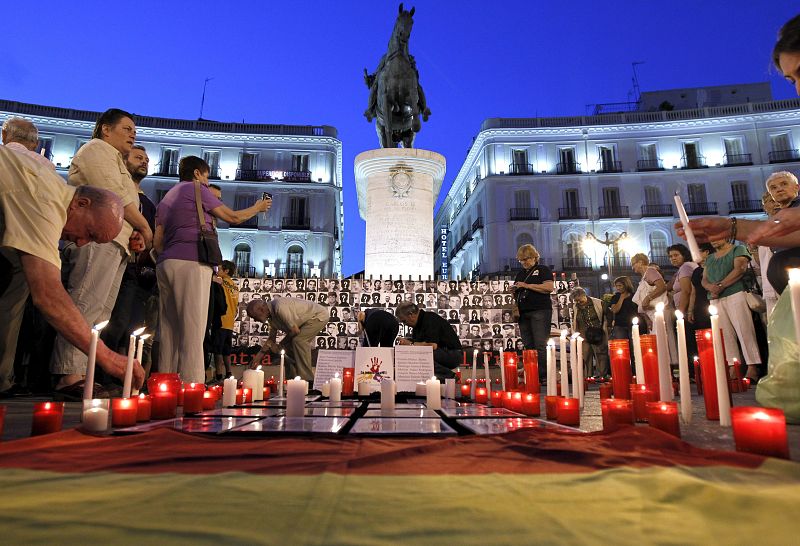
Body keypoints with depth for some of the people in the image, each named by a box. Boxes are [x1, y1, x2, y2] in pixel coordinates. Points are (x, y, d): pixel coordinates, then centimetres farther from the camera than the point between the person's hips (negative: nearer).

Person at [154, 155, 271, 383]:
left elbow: (157, 240, 21)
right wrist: (258, 207, 21)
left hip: (165, 263, 8)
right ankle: (192, 385, -17)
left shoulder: (167, 197, 28)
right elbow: (233, 217, 8)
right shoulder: (197, 189, 6)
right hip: (191, 262, -8)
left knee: (170, 330, 5)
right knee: (193, 329, -13)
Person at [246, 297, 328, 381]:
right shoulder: (271, 315, 0)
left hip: (319, 315, -9)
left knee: (299, 341, -23)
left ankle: (307, 379, -17)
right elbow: (271, 339, 10)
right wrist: (256, 359, 9)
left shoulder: (280, 308, -30)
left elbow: (295, 331, -24)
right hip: (308, 319, 9)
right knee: (289, 344, 4)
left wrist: (280, 346, -9)